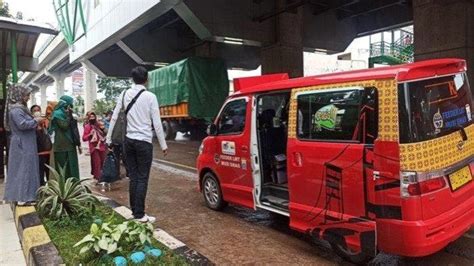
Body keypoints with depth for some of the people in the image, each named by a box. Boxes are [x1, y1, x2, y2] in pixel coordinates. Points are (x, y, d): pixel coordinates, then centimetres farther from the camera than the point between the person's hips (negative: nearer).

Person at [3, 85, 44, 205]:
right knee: (24, 169, -6)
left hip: (25, 144, 10)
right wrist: (35, 121, -13)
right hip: (22, 145, -10)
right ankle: (23, 197, -1)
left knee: (24, 169, 13)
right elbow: (23, 124, -26)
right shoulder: (15, 110, -16)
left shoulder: (20, 108, 15)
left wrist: (34, 121, 10)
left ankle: (24, 195, 21)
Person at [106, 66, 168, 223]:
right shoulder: (150, 96, -9)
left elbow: (114, 117, 7)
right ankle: (140, 215, 3)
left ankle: (134, 211, 19)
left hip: (129, 141, 5)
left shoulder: (124, 94, 4)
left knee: (133, 177, 11)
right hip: (144, 142, -5)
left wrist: (108, 139, 15)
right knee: (142, 179, 1)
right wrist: (163, 145, -2)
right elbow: (157, 123, -9)